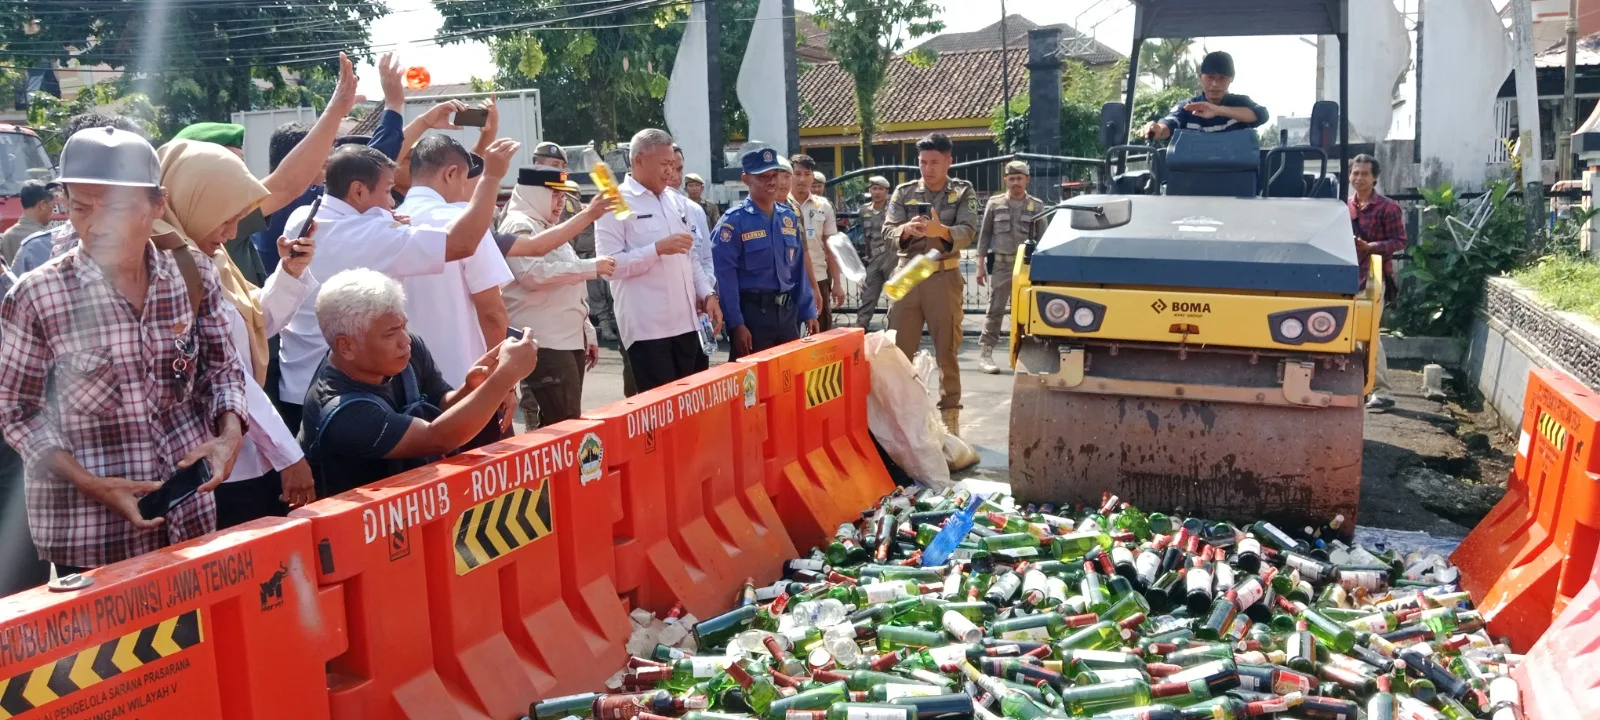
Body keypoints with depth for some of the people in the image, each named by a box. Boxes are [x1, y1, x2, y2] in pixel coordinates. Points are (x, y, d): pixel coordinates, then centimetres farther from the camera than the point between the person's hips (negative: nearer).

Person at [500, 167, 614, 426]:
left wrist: (587, 333, 21)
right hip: (545, 345, -10)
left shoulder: (548, 227, 23)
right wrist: (590, 267, -19)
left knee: (568, 423, 10)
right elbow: (533, 274, -24)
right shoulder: (519, 226, -7)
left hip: (569, 339, 10)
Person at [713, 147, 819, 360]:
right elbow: (725, 274, -13)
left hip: (788, 311, 6)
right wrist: (736, 323, -17)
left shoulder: (788, 217, 10)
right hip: (752, 312, -6)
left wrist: (808, 312, 10)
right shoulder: (734, 220, -9)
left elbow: (799, 267, 14)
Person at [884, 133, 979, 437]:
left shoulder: (963, 192, 3)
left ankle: (950, 412, 12)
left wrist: (940, 231, -32)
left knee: (947, 349, 4)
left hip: (944, 278, -2)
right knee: (898, 348, 4)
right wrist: (906, 229, -26)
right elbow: (888, 231, -3)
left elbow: (967, 232, -12)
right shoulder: (903, 192, 7)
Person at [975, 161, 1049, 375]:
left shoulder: (1037, 206, 8)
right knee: (995, 310, -3)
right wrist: (980, 265, 1)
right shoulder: (994, 204, 6)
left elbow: (1042, 238, 9)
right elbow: (984, 235, 7)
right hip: (1001, 264, -1)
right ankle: (985, 354, -3)